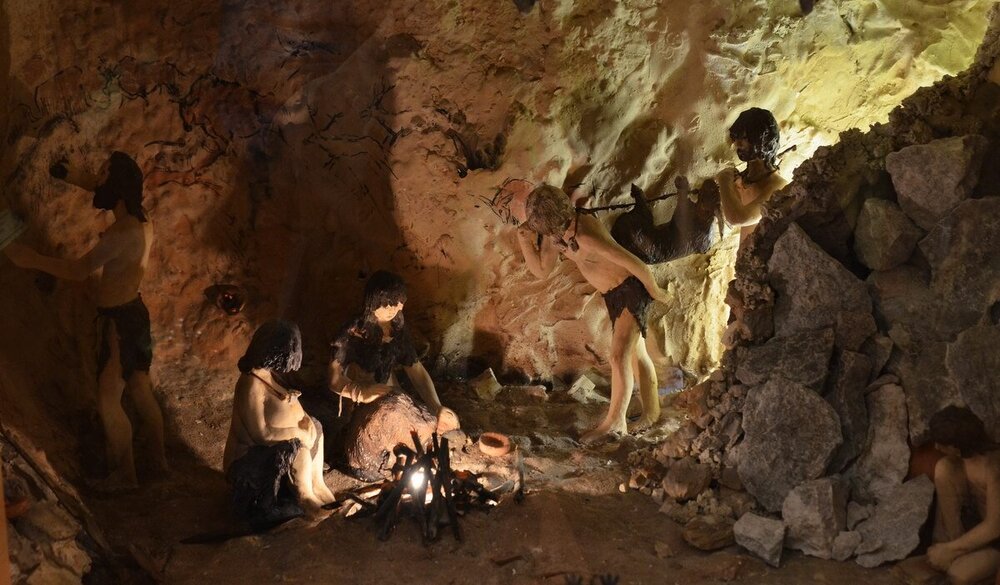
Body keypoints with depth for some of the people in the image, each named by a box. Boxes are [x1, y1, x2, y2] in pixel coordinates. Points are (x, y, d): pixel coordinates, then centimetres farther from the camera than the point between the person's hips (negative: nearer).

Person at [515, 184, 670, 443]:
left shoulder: (585, 235, -35)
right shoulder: (553, 235, -7)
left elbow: (637, 264, -30)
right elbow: (541, 271, 4)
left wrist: (654, 291, -15)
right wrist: (525, 241, -12)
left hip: (632, 288, -9)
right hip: (612, 295, 9)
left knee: (619, 355, -13)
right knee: (636, 354, 17)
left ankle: (614, 421, -4)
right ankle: (651, 414, 28)